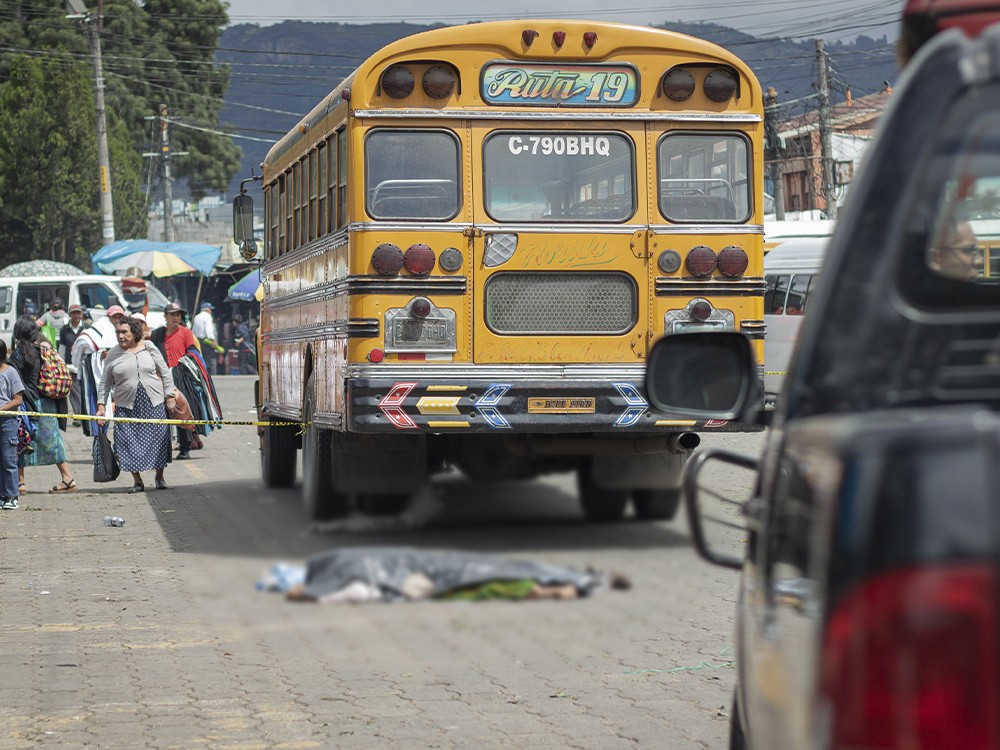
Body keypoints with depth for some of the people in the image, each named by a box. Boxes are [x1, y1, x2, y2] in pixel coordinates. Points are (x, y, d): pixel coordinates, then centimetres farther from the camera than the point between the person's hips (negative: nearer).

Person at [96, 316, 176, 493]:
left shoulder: (148, 347, 3)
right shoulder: (113, 354, 3)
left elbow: (165, 372, 7)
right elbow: (105, 383, 8)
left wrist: (169, 396, 3)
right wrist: (101, 406, 2)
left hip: (153, 403, 0)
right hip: (126, 406, 0)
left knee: (158, 439, 2)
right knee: (130, 443, -6)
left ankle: (160, 477, 19)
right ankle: (137, 481, 3)